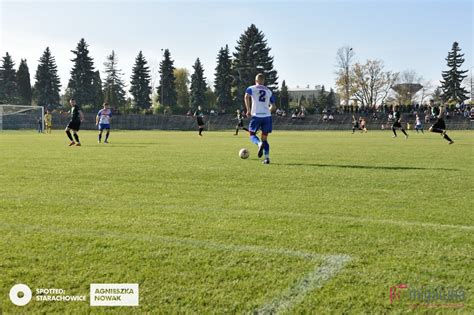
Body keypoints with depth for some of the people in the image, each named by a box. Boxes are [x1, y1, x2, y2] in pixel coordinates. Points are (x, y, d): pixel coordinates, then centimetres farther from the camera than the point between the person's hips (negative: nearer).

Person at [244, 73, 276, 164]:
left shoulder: (251, 88, 8)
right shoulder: (269, 91, 19)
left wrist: (248, 110, -7)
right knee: (264, 138, 11)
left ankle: (260, 144, -21)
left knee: (252, 134, 12)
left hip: (256, 116, -3)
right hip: (267, 116, 3)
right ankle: (267, 157, -3)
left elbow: (246, 97, -13)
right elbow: (273, 106, 18)